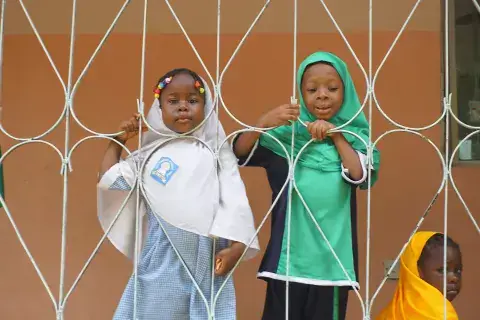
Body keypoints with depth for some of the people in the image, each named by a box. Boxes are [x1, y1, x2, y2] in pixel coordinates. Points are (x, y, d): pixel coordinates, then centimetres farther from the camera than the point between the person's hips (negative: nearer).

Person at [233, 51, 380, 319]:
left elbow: (362, 176, -10)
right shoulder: (286, 134, 1)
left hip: (332, 252, 1)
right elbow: (239, 153, -6)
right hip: (289, 251, -1)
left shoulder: (354, 136, 5)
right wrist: (265, 122, -20)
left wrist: (336, 137, -10)